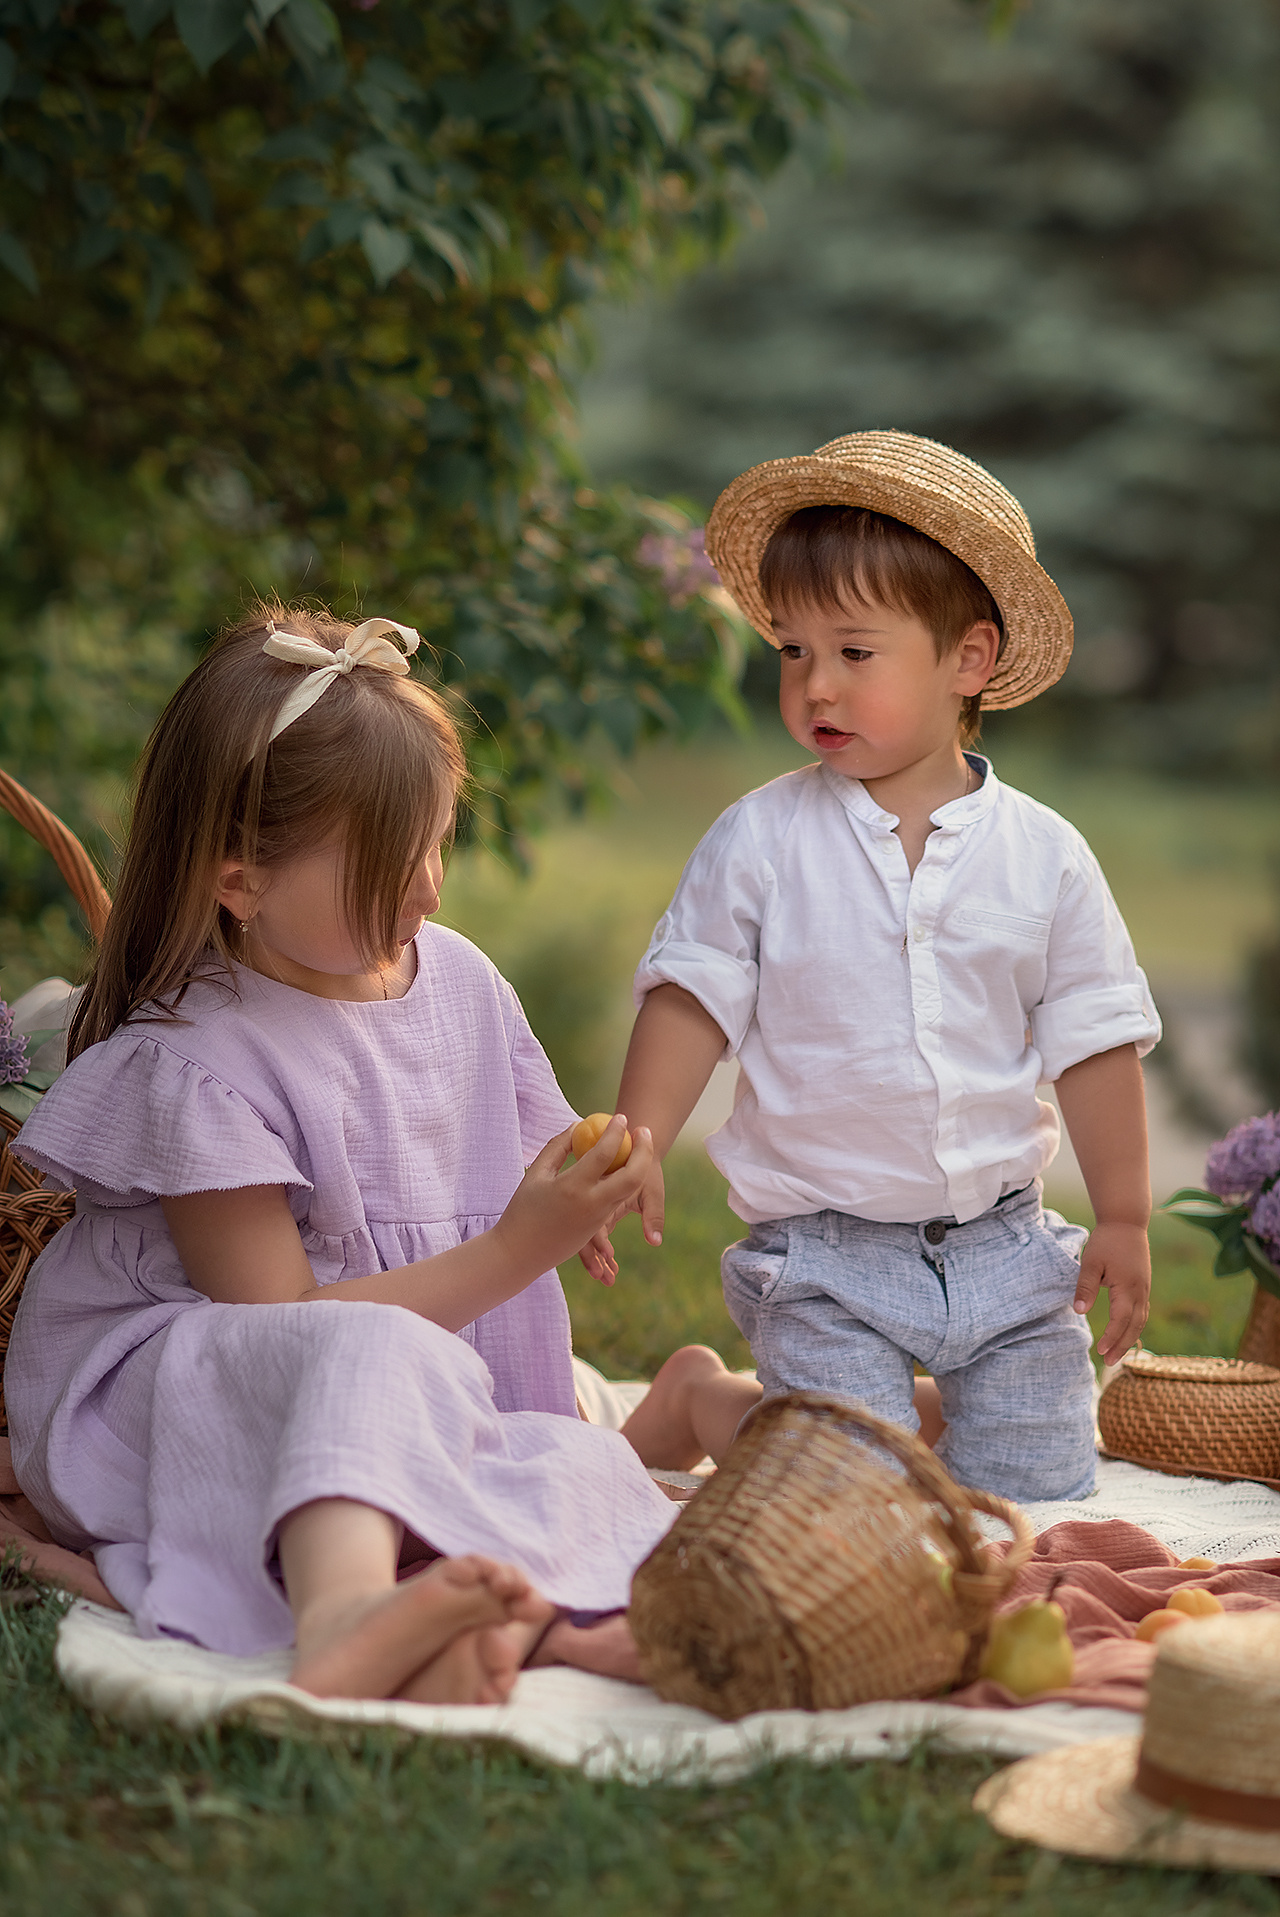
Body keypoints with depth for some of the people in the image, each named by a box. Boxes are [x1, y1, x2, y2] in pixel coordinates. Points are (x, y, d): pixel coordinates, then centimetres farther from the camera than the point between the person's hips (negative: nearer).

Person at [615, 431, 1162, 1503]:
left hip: (1003, 1243, 3)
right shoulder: (762, 840, -6)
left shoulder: (1044, 854, -3)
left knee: (1039, 1489, 9)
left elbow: (1095, 1043, 2)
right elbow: (692, 1002, -3)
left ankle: (916, 1404, 34)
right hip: (825, 1256, -2)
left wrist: (1125, 1220, 4)